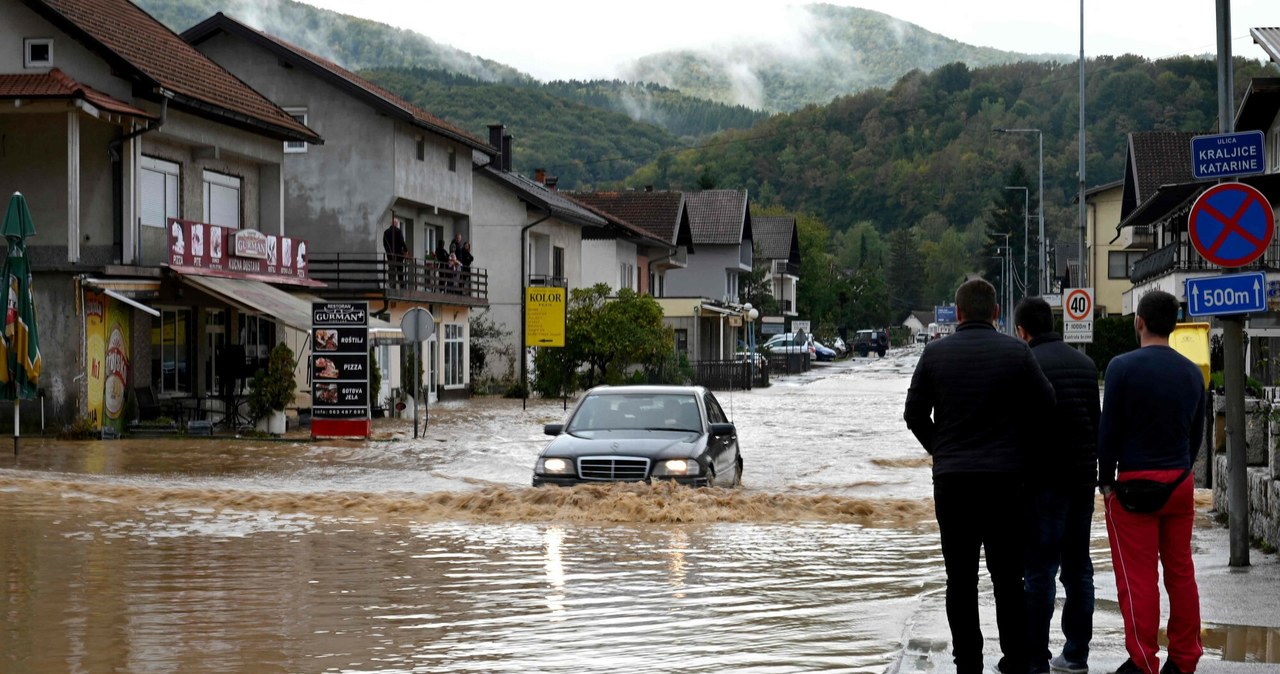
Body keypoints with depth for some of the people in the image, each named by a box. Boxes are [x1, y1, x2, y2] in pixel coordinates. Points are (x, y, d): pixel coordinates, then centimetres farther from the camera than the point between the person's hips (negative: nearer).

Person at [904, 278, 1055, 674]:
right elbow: (1046, 407, 1)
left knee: (961, 579, 5)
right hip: (1004, 478, 0)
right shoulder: (1016, 353, -4)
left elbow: (915, 414, 3)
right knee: (1007, 576, 8)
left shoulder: (935, 354, 0)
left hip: (951, 479, 1)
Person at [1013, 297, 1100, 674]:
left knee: (1039, 570, -5)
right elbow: (1096, 420, 16)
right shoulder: (1084, 363, 13)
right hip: (1083, 476, 7)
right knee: (1078, 566, 12)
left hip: (1044, 480, -7)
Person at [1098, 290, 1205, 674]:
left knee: (1138, 577, -3)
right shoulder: (1192, 372, 8)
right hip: (1180, 483, 5)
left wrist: (1106, 480, 0)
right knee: (1181, 571, 11)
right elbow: (1197, 433, 13)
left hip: (1135, 483, -5)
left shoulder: (1123, 367, -9)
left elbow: (1109, 430, -9)